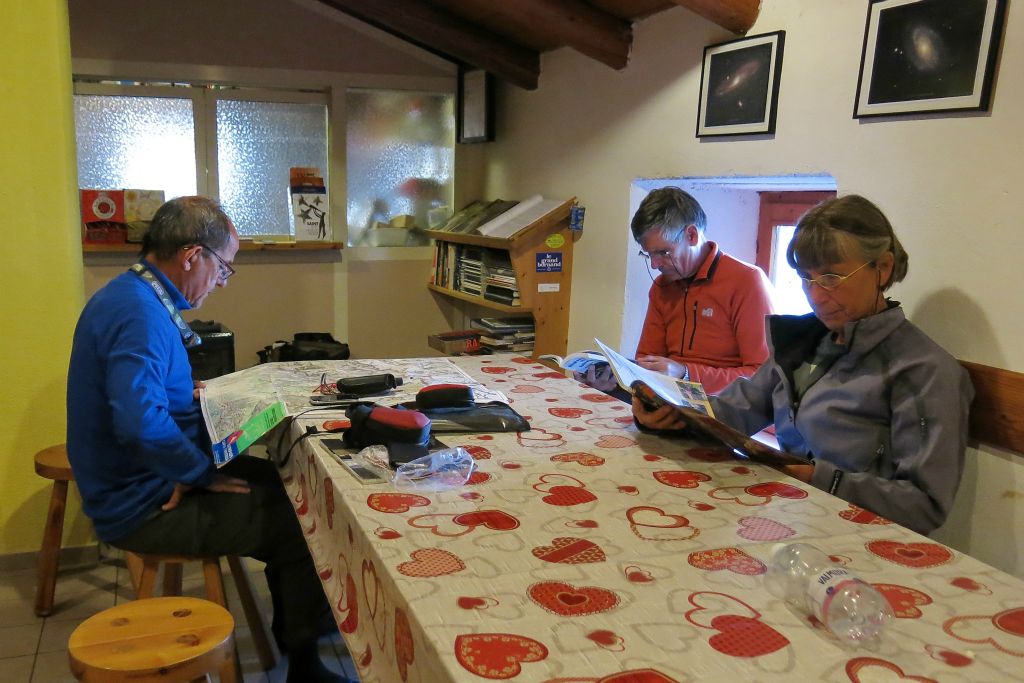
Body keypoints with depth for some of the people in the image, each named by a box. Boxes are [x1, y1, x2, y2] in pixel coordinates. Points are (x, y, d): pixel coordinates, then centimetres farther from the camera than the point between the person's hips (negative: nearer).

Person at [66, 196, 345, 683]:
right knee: (304, 525, -8)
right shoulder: (140, 314, -27)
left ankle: (291, 627, 33)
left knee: (282, 483, 18)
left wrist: (197, 396, 4)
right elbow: (141, 424, -39)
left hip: (136, 480, 11)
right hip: (142, 505, -11)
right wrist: (204, 474, -23)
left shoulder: (132, 295, 6)